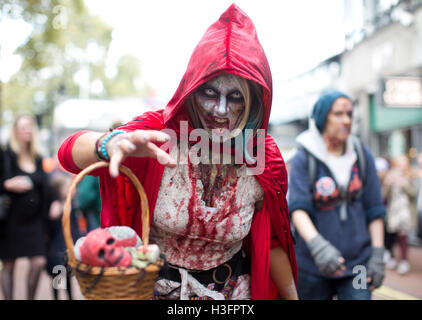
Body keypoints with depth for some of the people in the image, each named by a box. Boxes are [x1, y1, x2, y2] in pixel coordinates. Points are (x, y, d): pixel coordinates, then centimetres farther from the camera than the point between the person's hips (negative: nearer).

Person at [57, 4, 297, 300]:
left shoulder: (264, 162, -14)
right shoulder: (160, 133, -20)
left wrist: (291, 296, 4)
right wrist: (111, 144, -55)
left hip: (232, 291, 2)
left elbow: (271, 240, 0)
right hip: (154, 285, -1)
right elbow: (70, 151, -34)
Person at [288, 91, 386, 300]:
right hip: (313, 267, -2)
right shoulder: (303, 160, -6)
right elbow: (298, 208, -18)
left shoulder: (362, 156, 4)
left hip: (358, 264, 2)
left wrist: (377, 255, 0)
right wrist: (318, 245, -34)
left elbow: (374, 210, 6)